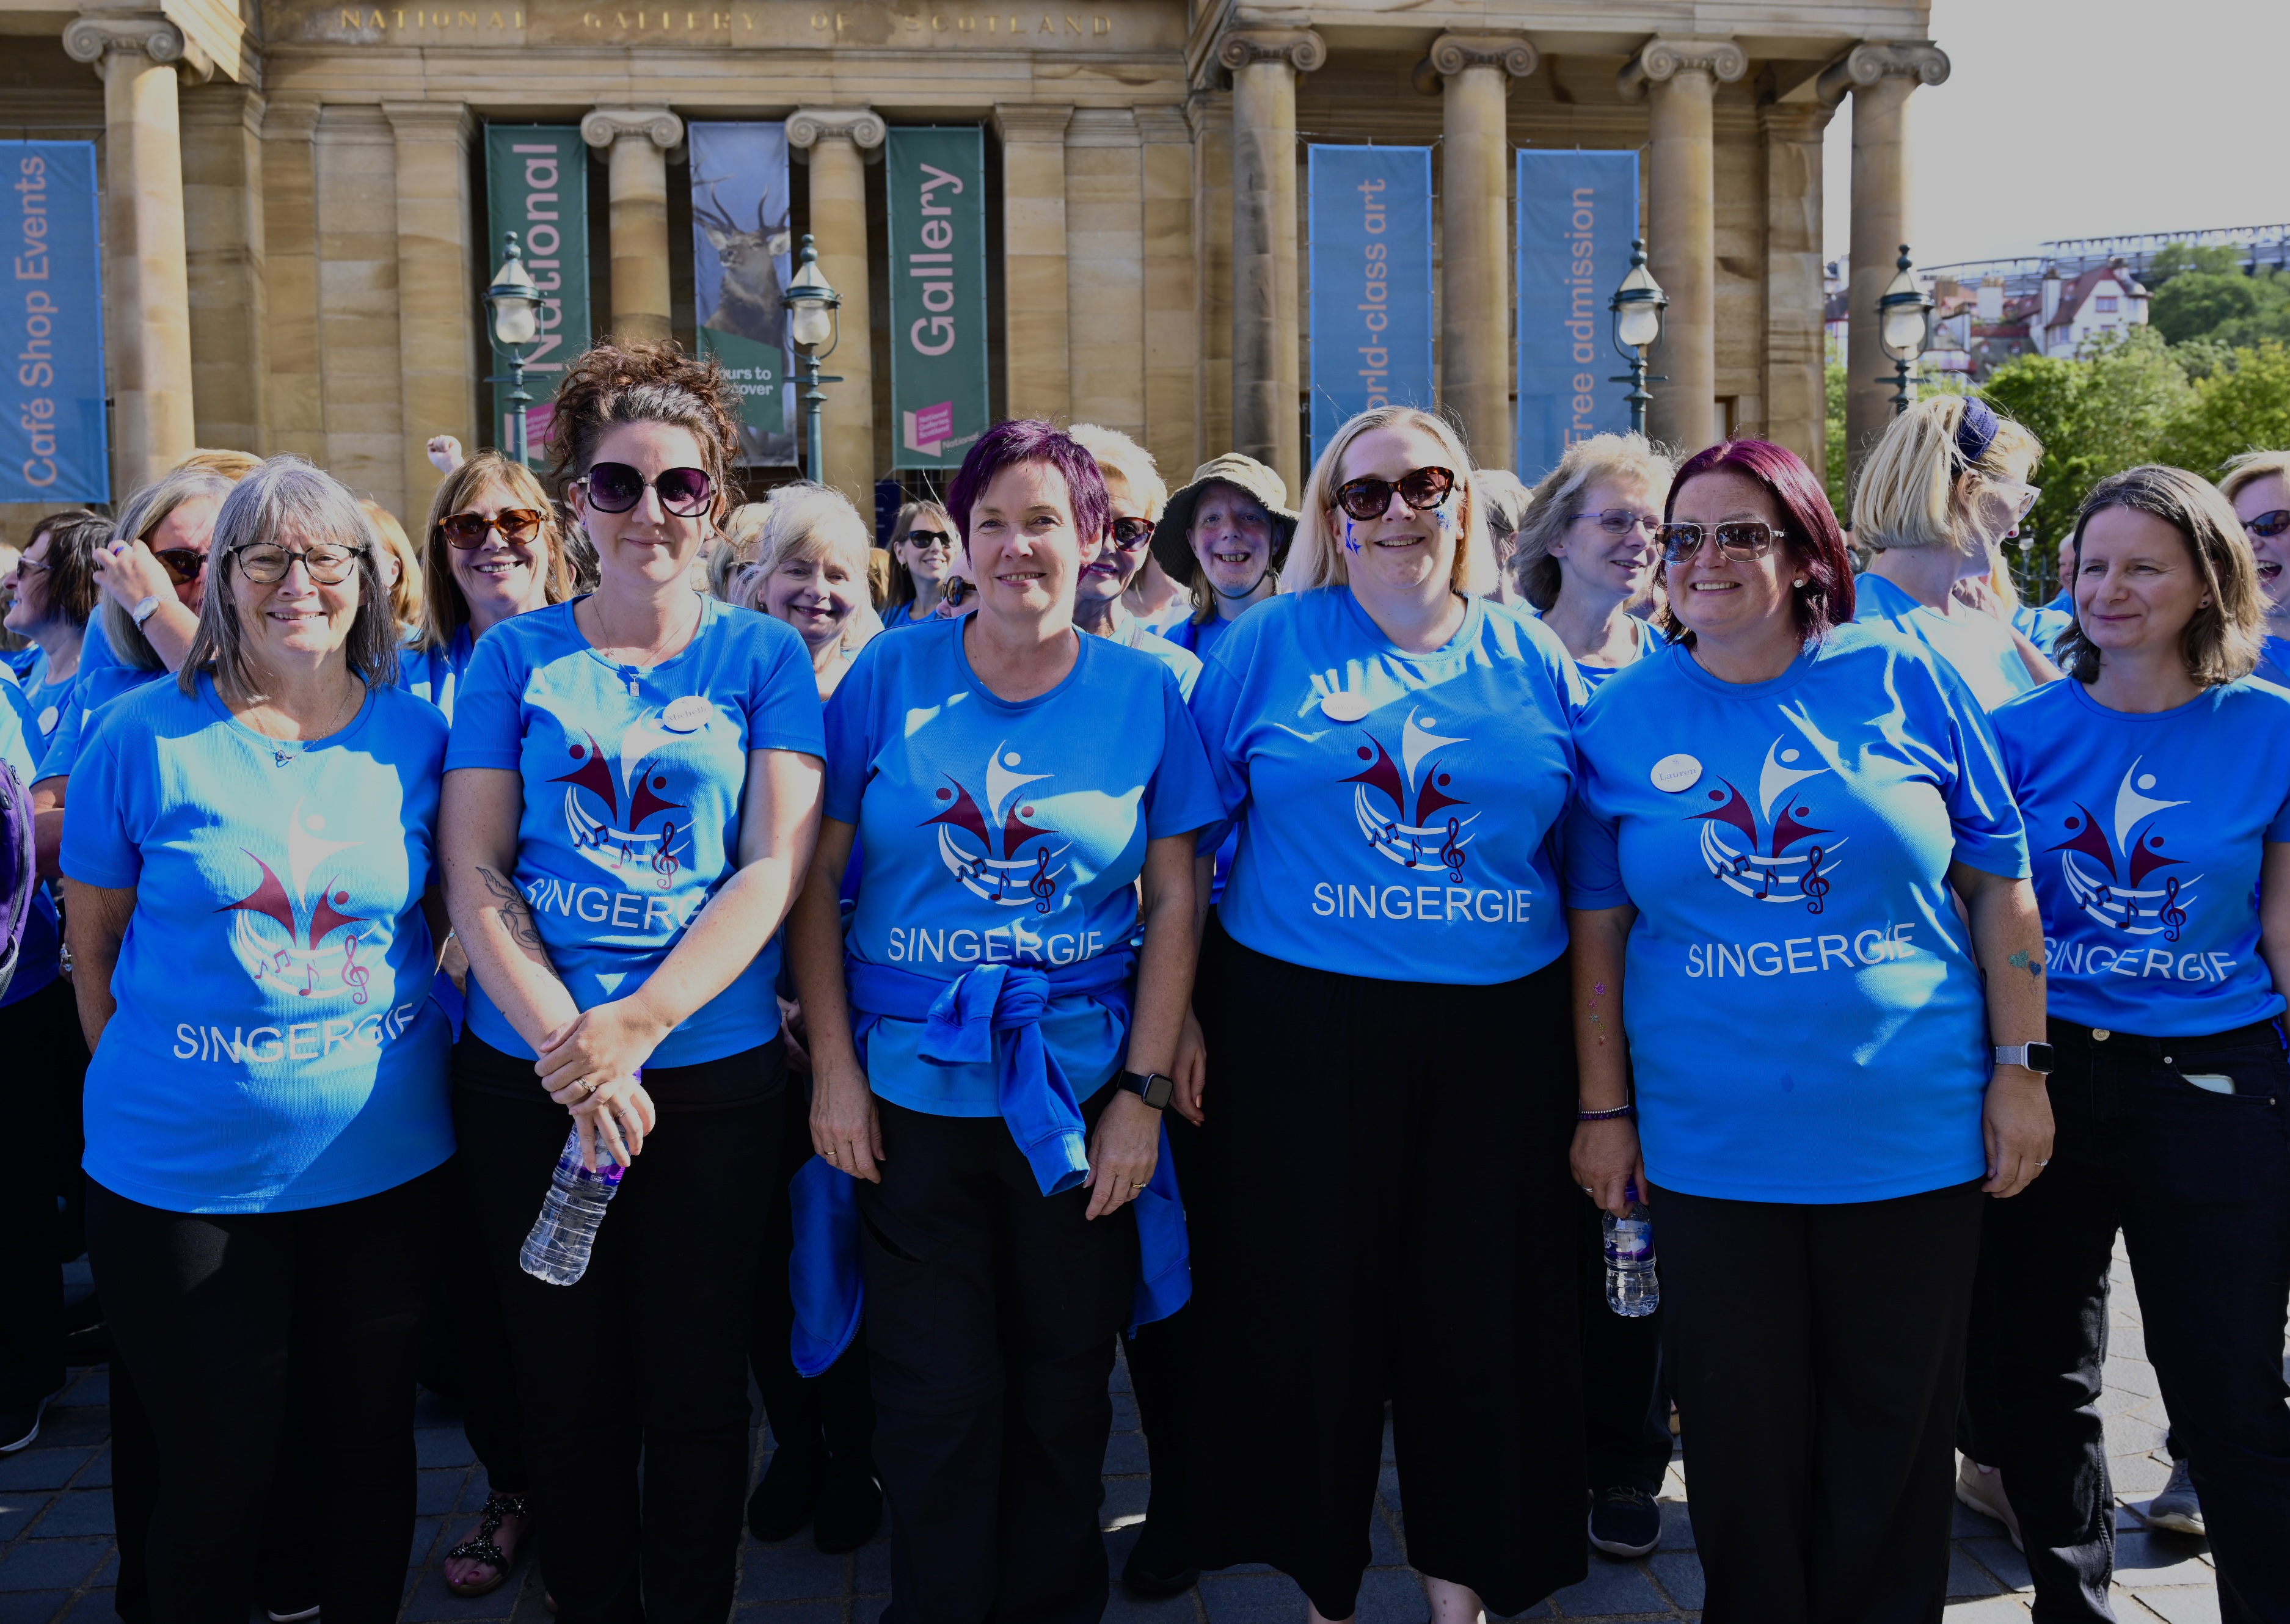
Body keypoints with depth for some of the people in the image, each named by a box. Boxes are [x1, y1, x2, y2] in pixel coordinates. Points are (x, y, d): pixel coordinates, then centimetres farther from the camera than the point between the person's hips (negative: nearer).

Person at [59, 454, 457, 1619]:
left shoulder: (416, 736, 1)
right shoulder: (145, 735, -5)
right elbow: (92, 936, 2)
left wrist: (415, 1038, 3)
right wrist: (139, 1072, 1)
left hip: (386, 1161, 2)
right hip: (182, 1169, -2)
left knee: (369, 1446, 16)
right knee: (217, 1469, 9)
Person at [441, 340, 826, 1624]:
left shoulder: (764, 657, 2)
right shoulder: (516, 658, 4)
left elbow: (776, 866, -7)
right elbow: (474, 870, -2)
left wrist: (639, 1021, -18)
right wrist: (564, 1044, -16)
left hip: (718, 1071, -1)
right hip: (530, 1074, 1)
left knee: (697, 1383, 9)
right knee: (567, 1382, 12)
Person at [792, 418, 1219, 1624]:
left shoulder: (1143, 691, 0)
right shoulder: (891, 675, -2)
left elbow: (1173, 904, 1)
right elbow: (816, 879, 1)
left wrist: (1143, 1091, -4)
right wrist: (833, 1063, -5)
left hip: (1080, 1095, 1)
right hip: (909, 1092, 0)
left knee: (1062, 1391, 12)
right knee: (935, 1397, 6)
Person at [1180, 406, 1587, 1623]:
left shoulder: (1530, 659, 8)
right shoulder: (1268, 643, 2)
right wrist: (1181, 1013, -3)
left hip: (1500, 1032, 2)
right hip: (1301, 1027, -1)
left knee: (1482, 1308, 9)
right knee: (1310, 1304, 7)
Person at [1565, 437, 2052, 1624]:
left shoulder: (1903, 680, -1)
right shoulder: (1623, 716, 1)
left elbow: (1997, 882, 2)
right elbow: (1596, 926, 3)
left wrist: (2019, 1068, -1)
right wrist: (1604, 1109, 1)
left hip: (1913, 1126, 0)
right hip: (1710, 1144, 0)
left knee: (1894, 1433, 13)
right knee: (1740, 1433, 11)